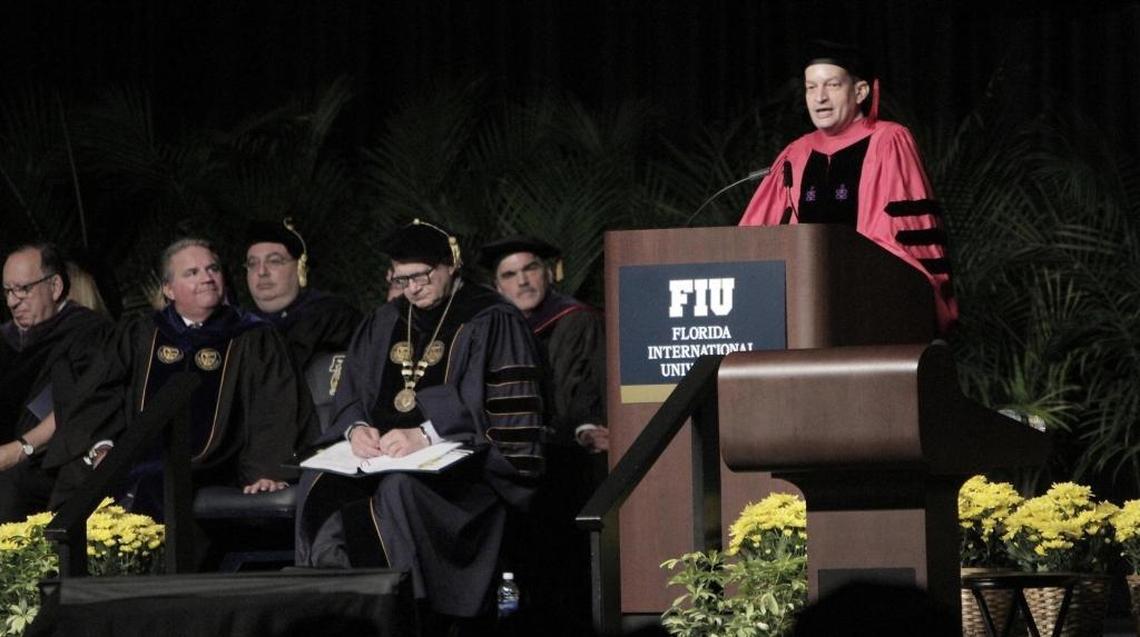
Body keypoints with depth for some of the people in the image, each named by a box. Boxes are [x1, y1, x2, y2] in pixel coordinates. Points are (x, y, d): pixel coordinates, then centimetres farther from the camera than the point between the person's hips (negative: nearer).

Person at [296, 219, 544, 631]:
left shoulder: (491, 322, 0)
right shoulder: (384, 324, 20)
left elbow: (502, 412, -10)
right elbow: (350, 396, 18)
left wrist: (425, 436, -21)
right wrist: (356, 428, -8)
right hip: (381, 452, 5)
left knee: (401, 488, -39)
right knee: (321, 485, -27)